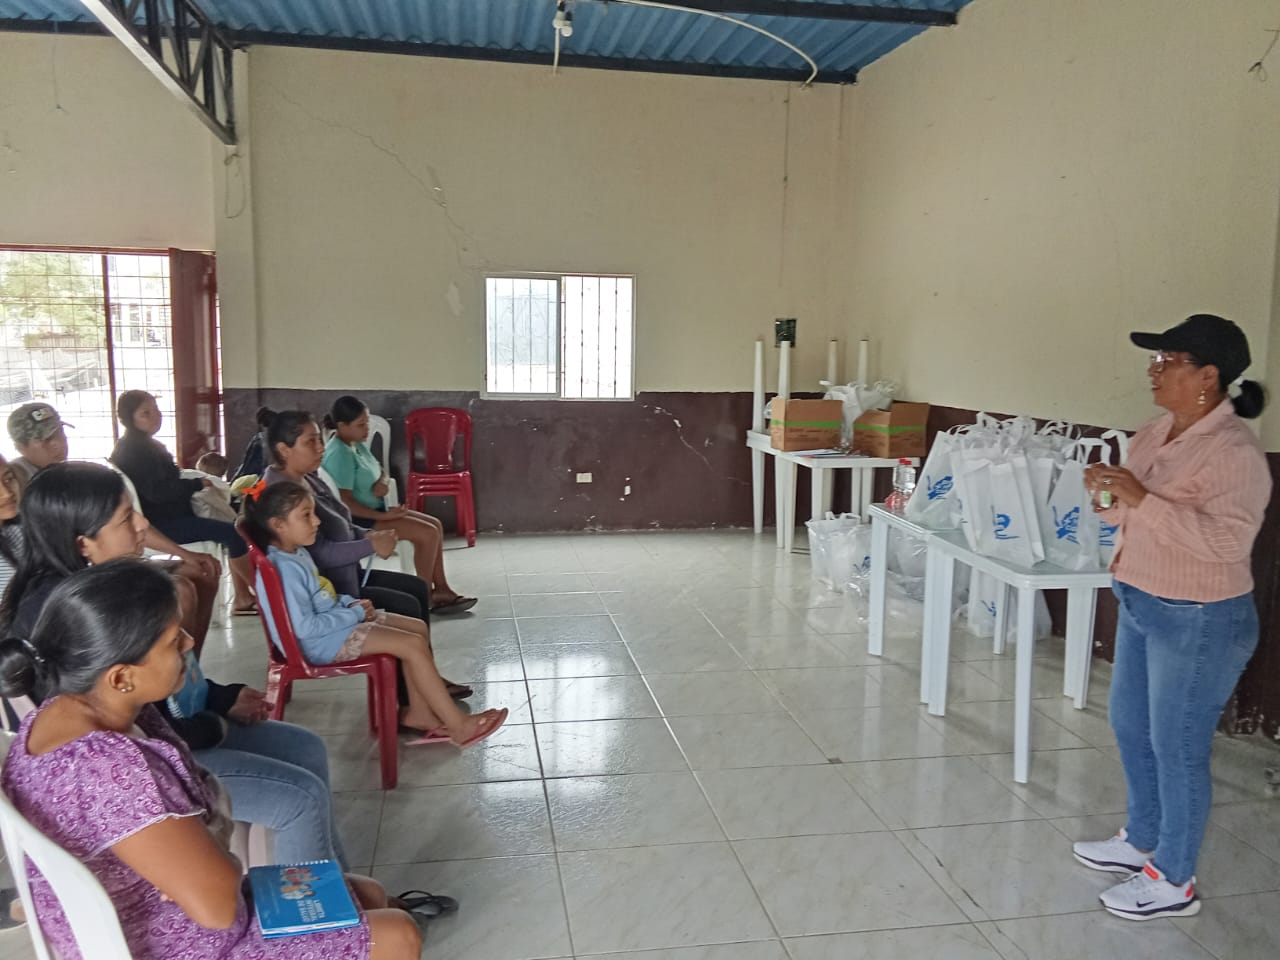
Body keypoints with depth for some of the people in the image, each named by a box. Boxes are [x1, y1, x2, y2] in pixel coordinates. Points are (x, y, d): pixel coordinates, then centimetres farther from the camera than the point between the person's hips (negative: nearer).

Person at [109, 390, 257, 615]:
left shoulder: (149, 446, 18)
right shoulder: (133, 450, -15)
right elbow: (156, 491, -24)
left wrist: (196, 484, 5)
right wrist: (198, 484, -16)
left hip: (168, 515, 10)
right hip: (158, 522, -10)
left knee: (234, 524, -1)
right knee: (232, 533, -20)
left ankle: (242, 597, -7)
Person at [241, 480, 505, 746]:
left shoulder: (297, 553, 9)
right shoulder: (284, 568, -24)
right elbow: (304, 627, -26)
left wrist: (351, 604, 2)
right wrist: (354, 614, -16)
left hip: (334, 622, 11)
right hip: (322, 641, -11)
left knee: (419, 628, 7)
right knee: (414, 645, -17)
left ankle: (418, 712, 9)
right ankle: (458, 726, -10)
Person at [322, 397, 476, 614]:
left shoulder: (357, 445, 8)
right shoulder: (339, 454, -22)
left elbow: (379, 471, 20)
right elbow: (345, 502, -26)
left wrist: (382, 482, -5)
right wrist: (384, 516, -24)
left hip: (375, 509, 10)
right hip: (359, 519, -10)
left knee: (435, 525, 4)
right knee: (428, 533, -17)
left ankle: (440, 588, 6)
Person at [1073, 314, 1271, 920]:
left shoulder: (1233, 452, -22)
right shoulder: (1157, 432, 4)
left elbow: (1227, 539, -31)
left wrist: (1142, 499, -32)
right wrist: (1116, 501, -2)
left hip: (1198, 621, -9)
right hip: (1141, 606, 9)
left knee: (1176, 748, 4)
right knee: (1130, 726, 20)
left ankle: (1174, 882, 22)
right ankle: (1141, 841, 41)